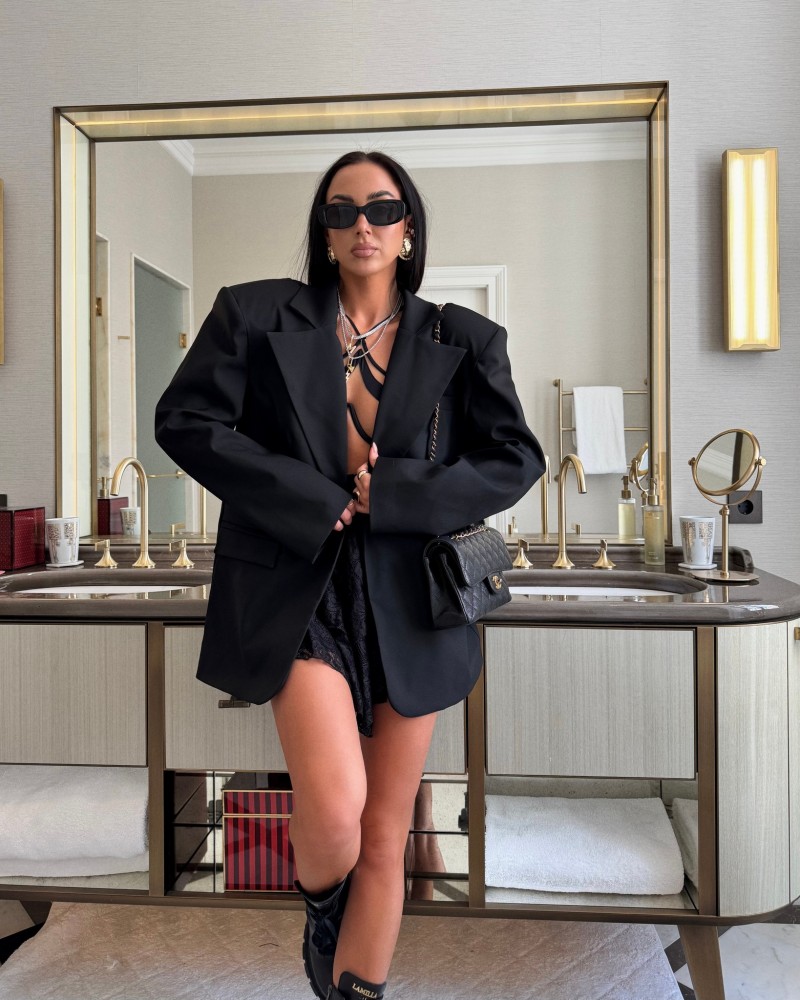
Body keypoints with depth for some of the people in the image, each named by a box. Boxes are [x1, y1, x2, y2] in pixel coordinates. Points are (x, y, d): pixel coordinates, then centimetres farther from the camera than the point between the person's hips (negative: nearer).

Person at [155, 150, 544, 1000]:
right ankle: (319, 909, 23)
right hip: (298, 587, -2)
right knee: (335, 807, -15)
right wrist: (314, 501, -12)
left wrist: (389, 494, -11)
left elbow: (517, 458, 2)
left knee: (386, 837, 9)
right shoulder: (257, 314, 5)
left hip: (409, 601, 2)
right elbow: (184, 420, -3)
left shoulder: (461, 341, 7)